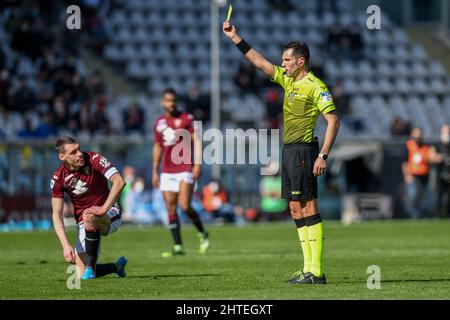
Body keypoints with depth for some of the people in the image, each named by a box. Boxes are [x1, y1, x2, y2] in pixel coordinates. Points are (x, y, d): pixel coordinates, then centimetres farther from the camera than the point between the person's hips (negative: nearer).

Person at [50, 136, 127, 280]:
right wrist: (65, 245, -21)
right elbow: (56, 214, -9)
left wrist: (104, 208, -36)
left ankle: (90, 267, -29)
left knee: (89, 216, -40)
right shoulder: (58, 178, -8)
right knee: (81, 275, -8)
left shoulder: (95, 159, -15)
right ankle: (117, 266, 23)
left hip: (109, 216, -3)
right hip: (84, 223, 3)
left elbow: (119, 182, -26)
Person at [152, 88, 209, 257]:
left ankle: (202, 234, 10)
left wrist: (197, 164, -17)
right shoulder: (159, 122, 12)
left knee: (185, 206, -15)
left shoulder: (186, 118, -2)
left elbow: (196, 141, -6)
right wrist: (155, 171, 18)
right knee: (171, 209, 0)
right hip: (167, 171, 5)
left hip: (185, 169, -5)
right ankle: (178, 247, 4)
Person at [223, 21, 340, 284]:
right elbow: (259, 61, 22)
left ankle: (316, 272, -13)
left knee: (308, 208, -11)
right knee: (296, 209, 7)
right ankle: (308, 270, 8)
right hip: (289, 151, 9)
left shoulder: (315, 86, -10)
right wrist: (236, 38, 18)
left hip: (303, 151, -9)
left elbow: (333, 120, -14)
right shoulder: (288, 80, 14)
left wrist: (323, 156, -19)